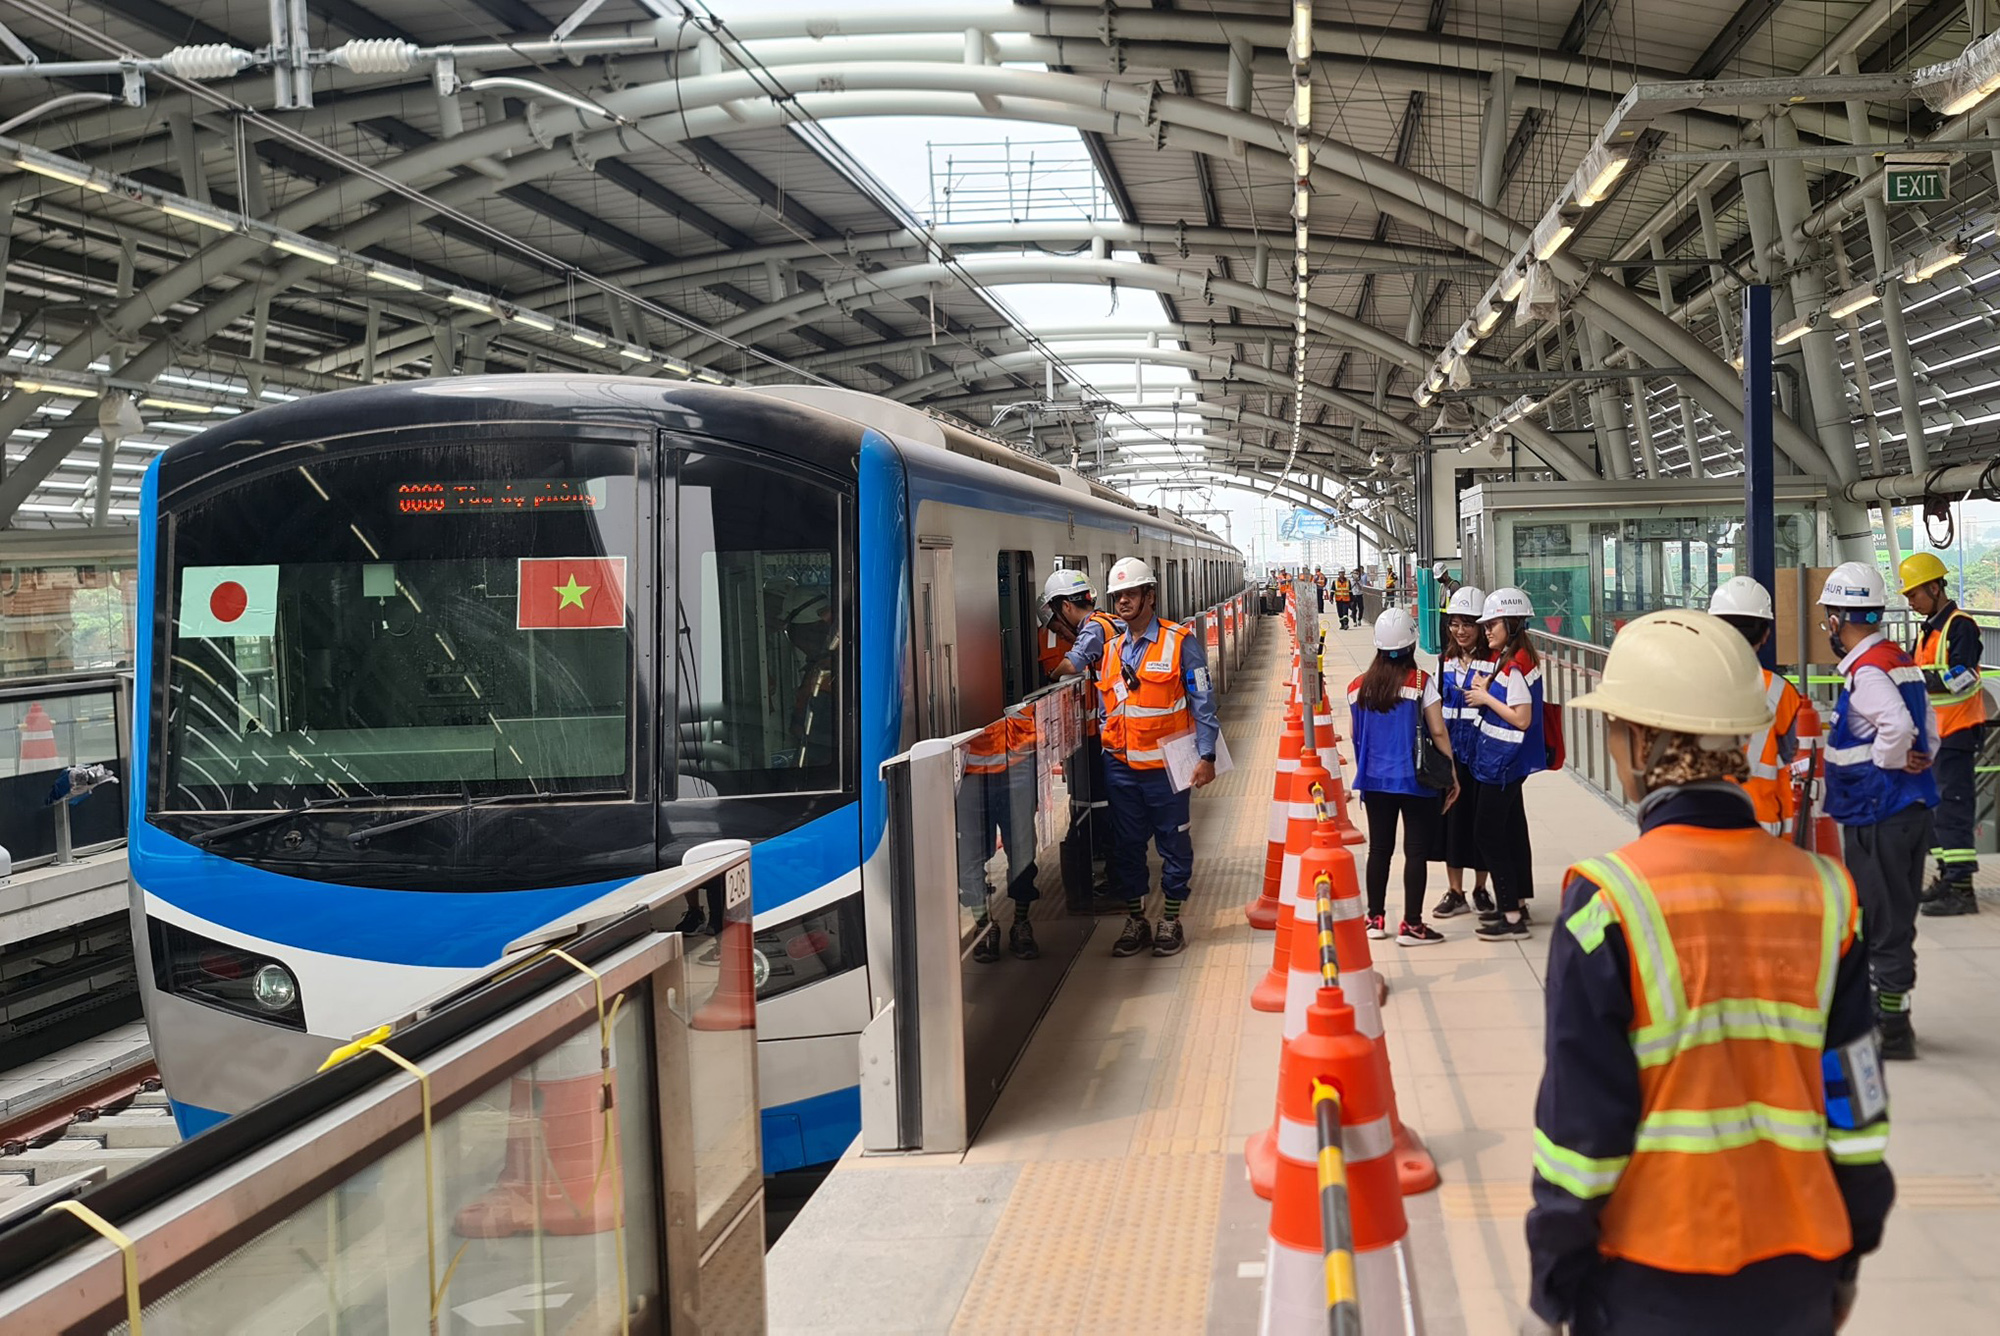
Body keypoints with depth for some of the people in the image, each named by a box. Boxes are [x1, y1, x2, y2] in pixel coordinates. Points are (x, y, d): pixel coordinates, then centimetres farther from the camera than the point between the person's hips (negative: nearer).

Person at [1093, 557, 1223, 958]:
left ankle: (1171, 920, 18)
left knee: (1173, 842, 5)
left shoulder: (1180, 642, -6)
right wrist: (1106, 750, 11)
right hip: (1120, 766, 5)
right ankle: (1135, 920, 21)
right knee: (1126, 845, 9)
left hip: (1164, 765, -5)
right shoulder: (1111, 649, 11)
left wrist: (1206, 755, -11)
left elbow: (1202, 701, -6)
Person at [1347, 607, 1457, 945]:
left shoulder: (1358, 685, 1)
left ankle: (1375, 918, 19)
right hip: (1415, 780, -4)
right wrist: (1452, 775, 0)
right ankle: (1411, 924, 3)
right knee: (1416, 851, 2)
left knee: (1379, 848, 13)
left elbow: (1354, 735, 9)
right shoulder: (1421, 683, -11)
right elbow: (1438, 732, -9)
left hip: (1374, 779, 4)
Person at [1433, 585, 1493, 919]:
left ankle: (1480, 889, 20)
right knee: (1451, 818, 7)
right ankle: (1456, 892, 16)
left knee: (1481, 820, 5)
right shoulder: (1446, 662, 9)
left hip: (1481, 751, -4)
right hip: (1451, 752, 4)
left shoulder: (1493, 663, -7)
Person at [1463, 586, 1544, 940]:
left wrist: (1486, 698, -15)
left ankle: (1511, 916, -4)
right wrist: (1483, 692, -2)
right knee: (1512, 828, 16)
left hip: (1504, 758, -10)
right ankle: (1518, 903, 26)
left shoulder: (1515, 665, -20)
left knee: (1488, 832, -7)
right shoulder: (1508, 659, 9)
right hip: (1504, 759, 10)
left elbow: (1522, 719, -24)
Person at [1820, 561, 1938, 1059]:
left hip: (1877, 816, -10)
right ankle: (1888, 1012, 32)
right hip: (1911, 807, 10)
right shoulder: (1901, 662, 12)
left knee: (1883, 919, -2)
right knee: (1892, 916, 19)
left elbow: (1897, 725, -33)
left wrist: (1886, 765, -17)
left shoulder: (1866, 671, -18)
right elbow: (1927, 729, 16)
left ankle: (1892, 1027, 5)